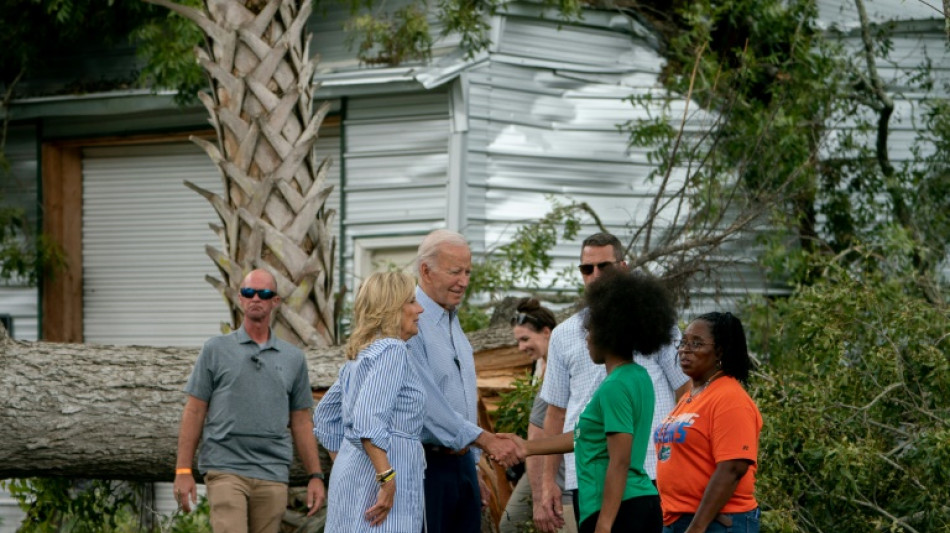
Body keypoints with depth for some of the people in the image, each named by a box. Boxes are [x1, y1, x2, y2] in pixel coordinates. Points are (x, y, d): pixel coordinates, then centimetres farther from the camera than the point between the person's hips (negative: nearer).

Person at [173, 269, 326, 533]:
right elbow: (194, 412, 5)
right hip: (226, 470, -3)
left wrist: (316, 476, 9)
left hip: (273, 474, 3)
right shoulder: (216, 350, 6)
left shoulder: (293, 358, 13)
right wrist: (183, 470, -2)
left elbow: (301, 422, 15)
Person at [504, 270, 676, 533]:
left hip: (619, 510, -10)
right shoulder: (638, 378, 15)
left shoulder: (616, 386, -14)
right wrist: (528, 447, 30)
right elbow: (587, 437, 24)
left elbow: (619, 463, -20)